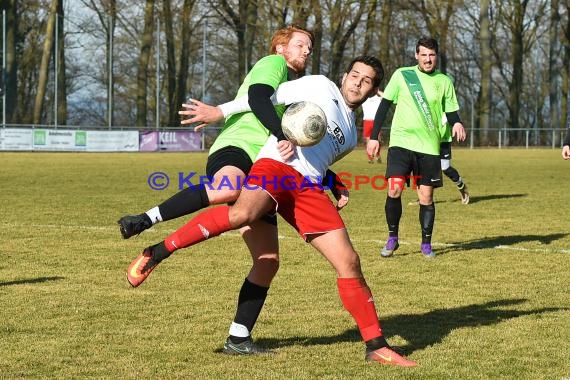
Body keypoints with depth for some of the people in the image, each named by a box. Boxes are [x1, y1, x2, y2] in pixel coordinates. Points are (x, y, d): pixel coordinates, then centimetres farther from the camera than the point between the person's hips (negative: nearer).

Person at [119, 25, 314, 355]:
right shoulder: (273, 64, 8)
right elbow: (257, 97, -15)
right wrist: (284, 136, -29)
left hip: (259, 173, 9)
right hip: (235, 149, -9)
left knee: (268, 261, 1)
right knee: (227, 189, -46)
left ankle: (238, 339, 8)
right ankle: (144, 220, -38)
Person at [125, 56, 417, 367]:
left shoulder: (351, 135, 32)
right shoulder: (320, 86, 14)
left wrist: (335, 189, 23)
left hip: (309, 189, 6)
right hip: (276, 165, -6)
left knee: (349, 263, -3)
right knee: (241, 214, -38)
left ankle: (376, 347, 4)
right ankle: (158, 252, -27)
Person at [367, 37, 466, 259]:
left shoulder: (444, 82, 7)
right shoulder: (402, 75, 2)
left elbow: (451, 112, 11)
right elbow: (384, 105, 6)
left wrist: (456, 124, -13)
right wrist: (374, 137, 3)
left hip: (429, 147, 2)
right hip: (401, 142, -1)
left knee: (426, 197, 2)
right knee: (394, 190, -15)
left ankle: (426, 244, 17)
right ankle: (392, 238, 3)